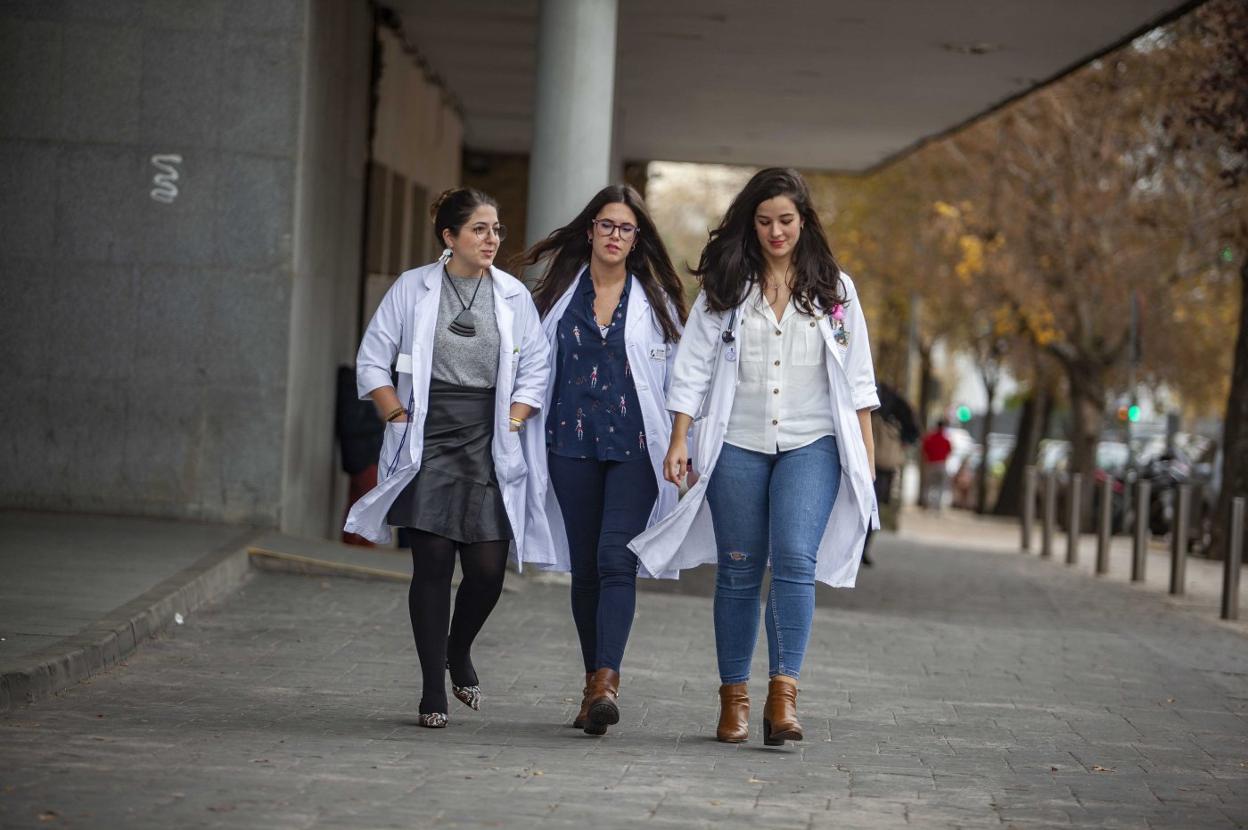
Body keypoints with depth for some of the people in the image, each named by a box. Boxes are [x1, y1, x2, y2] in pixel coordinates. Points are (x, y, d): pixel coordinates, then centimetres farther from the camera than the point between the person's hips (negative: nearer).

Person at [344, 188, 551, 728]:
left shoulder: (513, 295, 8)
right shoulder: (413, 288, 2)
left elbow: (536, 371, 11)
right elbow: (372, 363, 6)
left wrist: (510, 427, 1)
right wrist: (401, 419, -3)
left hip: (489, 445, 2)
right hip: (427, 441, -2)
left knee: (488, 567, -4)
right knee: (433, 563, -5)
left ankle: (459, 652, 26)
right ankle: (433, 690, 3)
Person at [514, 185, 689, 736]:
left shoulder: (656, 299, 6)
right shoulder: (559, 294, 10)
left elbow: (678, 376, 6)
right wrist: (532, 448, 9)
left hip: (634, 446, -2)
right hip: (572, 443, 2)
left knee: (616, 558, -16)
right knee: (583, 566, 5)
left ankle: (606, 683, -25)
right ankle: (595, 682, 15)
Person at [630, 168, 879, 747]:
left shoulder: (834, 290, 9)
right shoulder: (725, 288, 7)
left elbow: (856, 374, 11)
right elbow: (693, 367, 5)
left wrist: (865, 447, 6)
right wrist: (679, 440, -3)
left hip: (811, 445, -1)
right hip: (737, 445, 1)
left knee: (795, 559, -18)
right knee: (739, 570, 3)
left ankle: (783, 691, -21)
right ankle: (734, 697, 11)